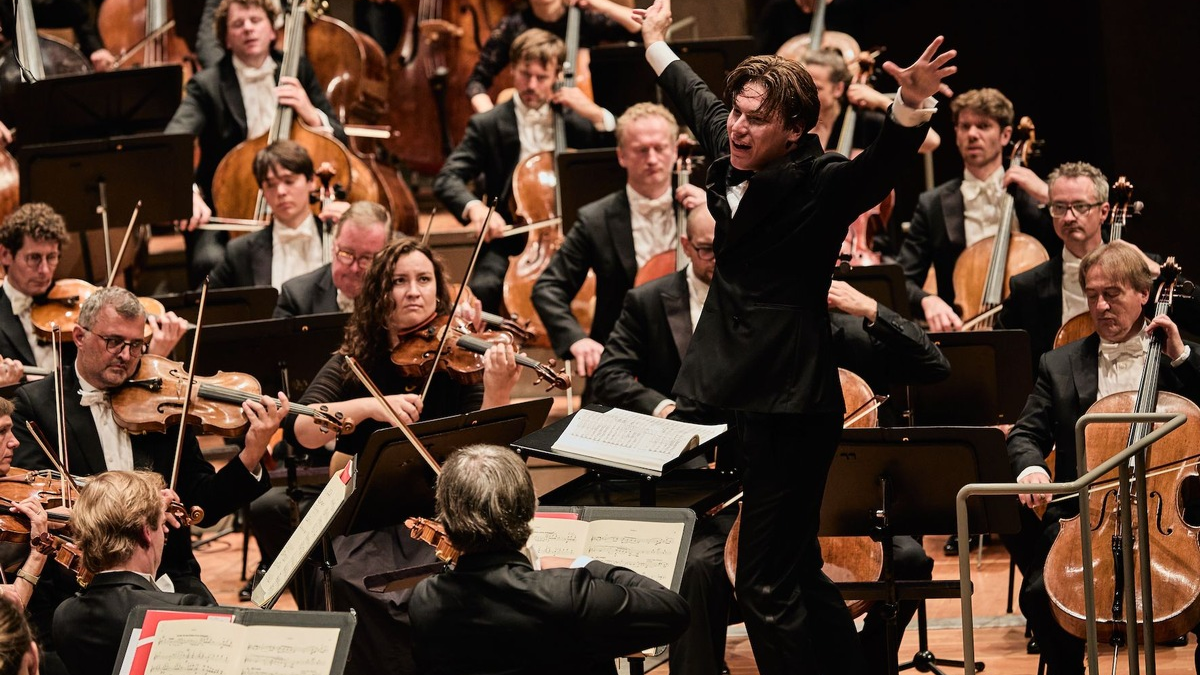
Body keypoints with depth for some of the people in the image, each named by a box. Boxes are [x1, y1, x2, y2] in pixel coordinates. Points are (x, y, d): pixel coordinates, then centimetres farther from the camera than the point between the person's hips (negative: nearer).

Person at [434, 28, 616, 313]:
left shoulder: (575, 119, 8)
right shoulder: (488, 125, 3)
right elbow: (446, 180, -6)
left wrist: (597, 115, -10)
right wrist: (474, 207, -27)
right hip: (509, 241, -1)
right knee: (483, 287, -32)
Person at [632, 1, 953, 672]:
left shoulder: (818, 182, -15)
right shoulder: (730, 156, 7)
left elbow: (880, 165, -34)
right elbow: (698, 101, 27)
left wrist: (912, 105, -53)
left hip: (790, 409, -9)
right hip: (736, 399, 9)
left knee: (767, 584, -9)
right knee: (797, 570, 19)